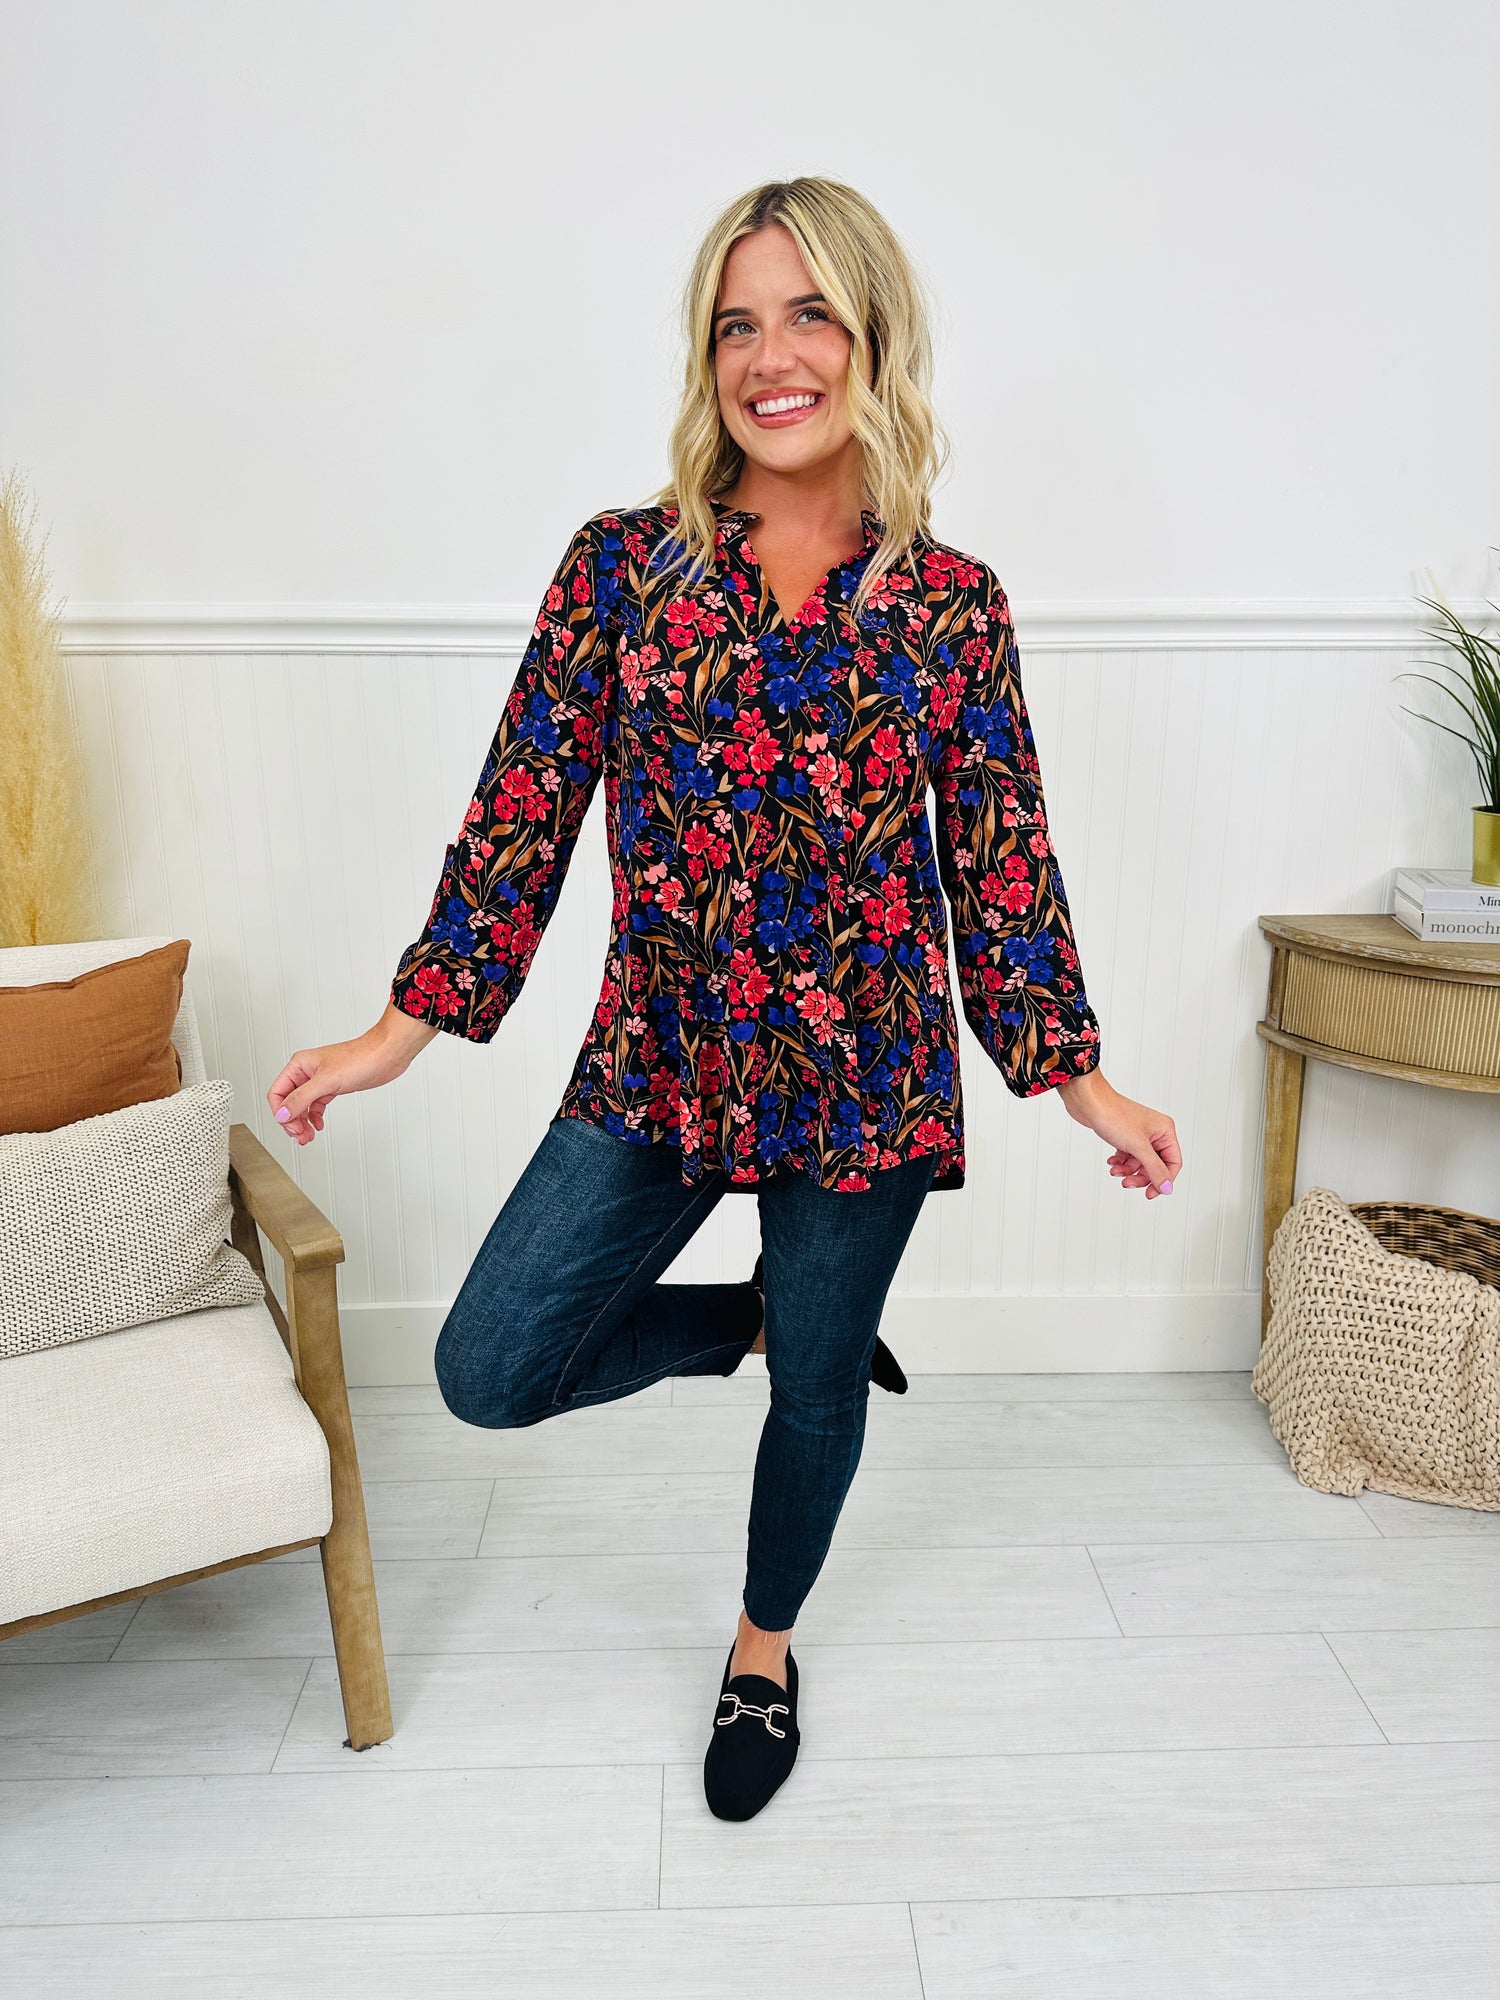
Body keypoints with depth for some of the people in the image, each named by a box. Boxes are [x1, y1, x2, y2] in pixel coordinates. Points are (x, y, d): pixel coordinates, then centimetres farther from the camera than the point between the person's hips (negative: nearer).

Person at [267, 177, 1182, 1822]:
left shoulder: (952, 606, -2)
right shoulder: (624, 565, -2)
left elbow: (1002, 863, 2)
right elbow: (523, 810, -1)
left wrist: (1081, 1083, 1)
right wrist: (398, 1032, -2)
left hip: (865, 1080, 0)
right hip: (655, 1067, 1)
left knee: (822, 1391, 14)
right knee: (489, 1372, -1)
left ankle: (764, 1647, 47)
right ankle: (758, 1314, 29)